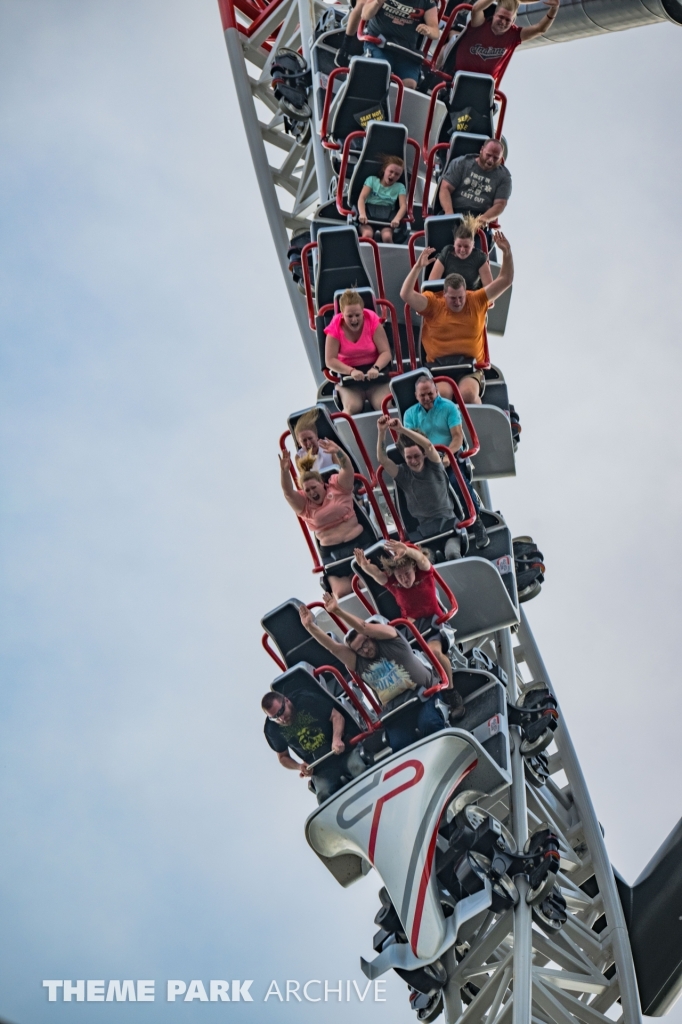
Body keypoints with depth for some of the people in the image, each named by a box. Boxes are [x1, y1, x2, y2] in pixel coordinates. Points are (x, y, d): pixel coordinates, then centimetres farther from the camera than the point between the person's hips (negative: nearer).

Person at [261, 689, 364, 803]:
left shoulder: (306, 700, -4)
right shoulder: (272, 730, 2)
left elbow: (336, 716, -2)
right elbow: (283, 757, 15)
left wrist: (337, 738, -21)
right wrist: (299, 767, -6)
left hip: (342, 751, -1)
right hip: (320, 769, 1)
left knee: (361, 770, -31)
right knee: (325, 795, -30)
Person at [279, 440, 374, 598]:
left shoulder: (338, 487, 2)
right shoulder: (303, 504, 5)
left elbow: (347, 469, -15)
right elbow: (288, 492, -12)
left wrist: (338, 452, -36)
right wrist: (285, 470, -31)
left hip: (360, 542, -1)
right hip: (331, 552, 1)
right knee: (341, 592, -13)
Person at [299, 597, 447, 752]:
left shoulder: (390, 640, -1)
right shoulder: (357, 662, 8)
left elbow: (364, 628, -16)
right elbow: (332, 646, -2)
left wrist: (338, 611, -29)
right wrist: (310, 625, -15)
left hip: (424, 694, -3)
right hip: (396, 710, 4)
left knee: (428, 725, -29)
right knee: (399, 746, -19)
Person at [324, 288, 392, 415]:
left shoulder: (372, 320, -7)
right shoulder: (335, 327, -8)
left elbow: (386, 352, -9)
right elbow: (330, 360, -11)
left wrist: (376, 368, -29)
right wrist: (352, 371, -27)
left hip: (373, 372, 1)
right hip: (347, 374, 0)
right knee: (352, 407, -29)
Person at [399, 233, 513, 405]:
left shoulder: (477, 301, 13)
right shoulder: (433, 305, 8)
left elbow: (505, 281, 12)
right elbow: (406, 295, -3)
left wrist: (507, 253, -1)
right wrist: (418, 267, -12)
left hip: (470, 365, 1)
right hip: (439, 365, -1)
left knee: (468, 394, -31)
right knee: (442, 393, -33)